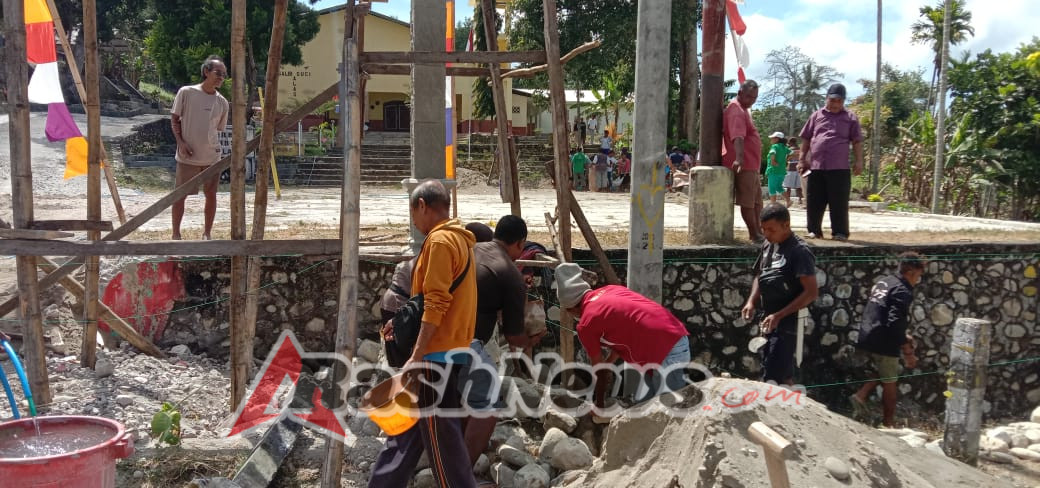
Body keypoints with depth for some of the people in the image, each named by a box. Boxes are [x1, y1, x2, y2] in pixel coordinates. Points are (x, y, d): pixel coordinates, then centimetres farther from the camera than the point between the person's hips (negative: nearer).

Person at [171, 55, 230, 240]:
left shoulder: (222, 102, 4)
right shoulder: (186, 93, -5)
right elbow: (174, 119, 1)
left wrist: (212, 146, 6)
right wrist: (181, 142, -10)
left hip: (212, 157, 3)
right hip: (187, 156, -3)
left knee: (211, 194, 6)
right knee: (180, 195, 4)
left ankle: (207, 234, 20)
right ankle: (176, 234, 17)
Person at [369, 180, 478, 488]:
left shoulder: (440, 240, -13)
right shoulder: (458, 240, 17)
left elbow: (436, 304, -20)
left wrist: (417, 357, -20)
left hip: (436, 354, -10)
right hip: (448, 351, 10)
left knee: (442, 442, -3)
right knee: (409, 429, 16)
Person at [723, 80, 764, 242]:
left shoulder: (742, 110, 18)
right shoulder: (736, 111, -16)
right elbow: (737, 136, -33)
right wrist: (739, 157, -45)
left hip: (751, 165, 11)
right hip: (743, 165, -11)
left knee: (756, 201, 17)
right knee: (747, 202, -6)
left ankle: (758, 233, 25)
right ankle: (755, 235, -3)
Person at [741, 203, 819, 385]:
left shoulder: (799, 251, -17)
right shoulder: (768, 246, 8)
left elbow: (811, 292, -20)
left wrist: (779, 315, -24)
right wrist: (751, 301, 3)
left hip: (787, 324, -8)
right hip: (769, 321, 8)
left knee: (772, 380, -10)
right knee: (784, 378, 16)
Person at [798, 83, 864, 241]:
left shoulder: (850, 118, 8)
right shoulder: (816, 116, 13)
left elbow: (857, 141, 5)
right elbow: (806, 139, 15)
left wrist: (859, 161, -3)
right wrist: (802, 159, 10)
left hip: (839, 168, -2)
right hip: (816, 166, 2)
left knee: (839, 202, -2)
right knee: (814, 201, 6)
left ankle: (840, 232, 4)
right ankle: (814, 230, 15)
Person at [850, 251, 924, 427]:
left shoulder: (883, 282, 12)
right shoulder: (903, 292, -15)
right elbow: (895, 324, -24)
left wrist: (903, 336, 22)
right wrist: (908, 352, -17)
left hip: (866, 340, 8)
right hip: (883, 344, -8)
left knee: (883, 374, 27)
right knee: (889, 383, 10)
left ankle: (860, 396, 8)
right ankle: (888, 424, 19)